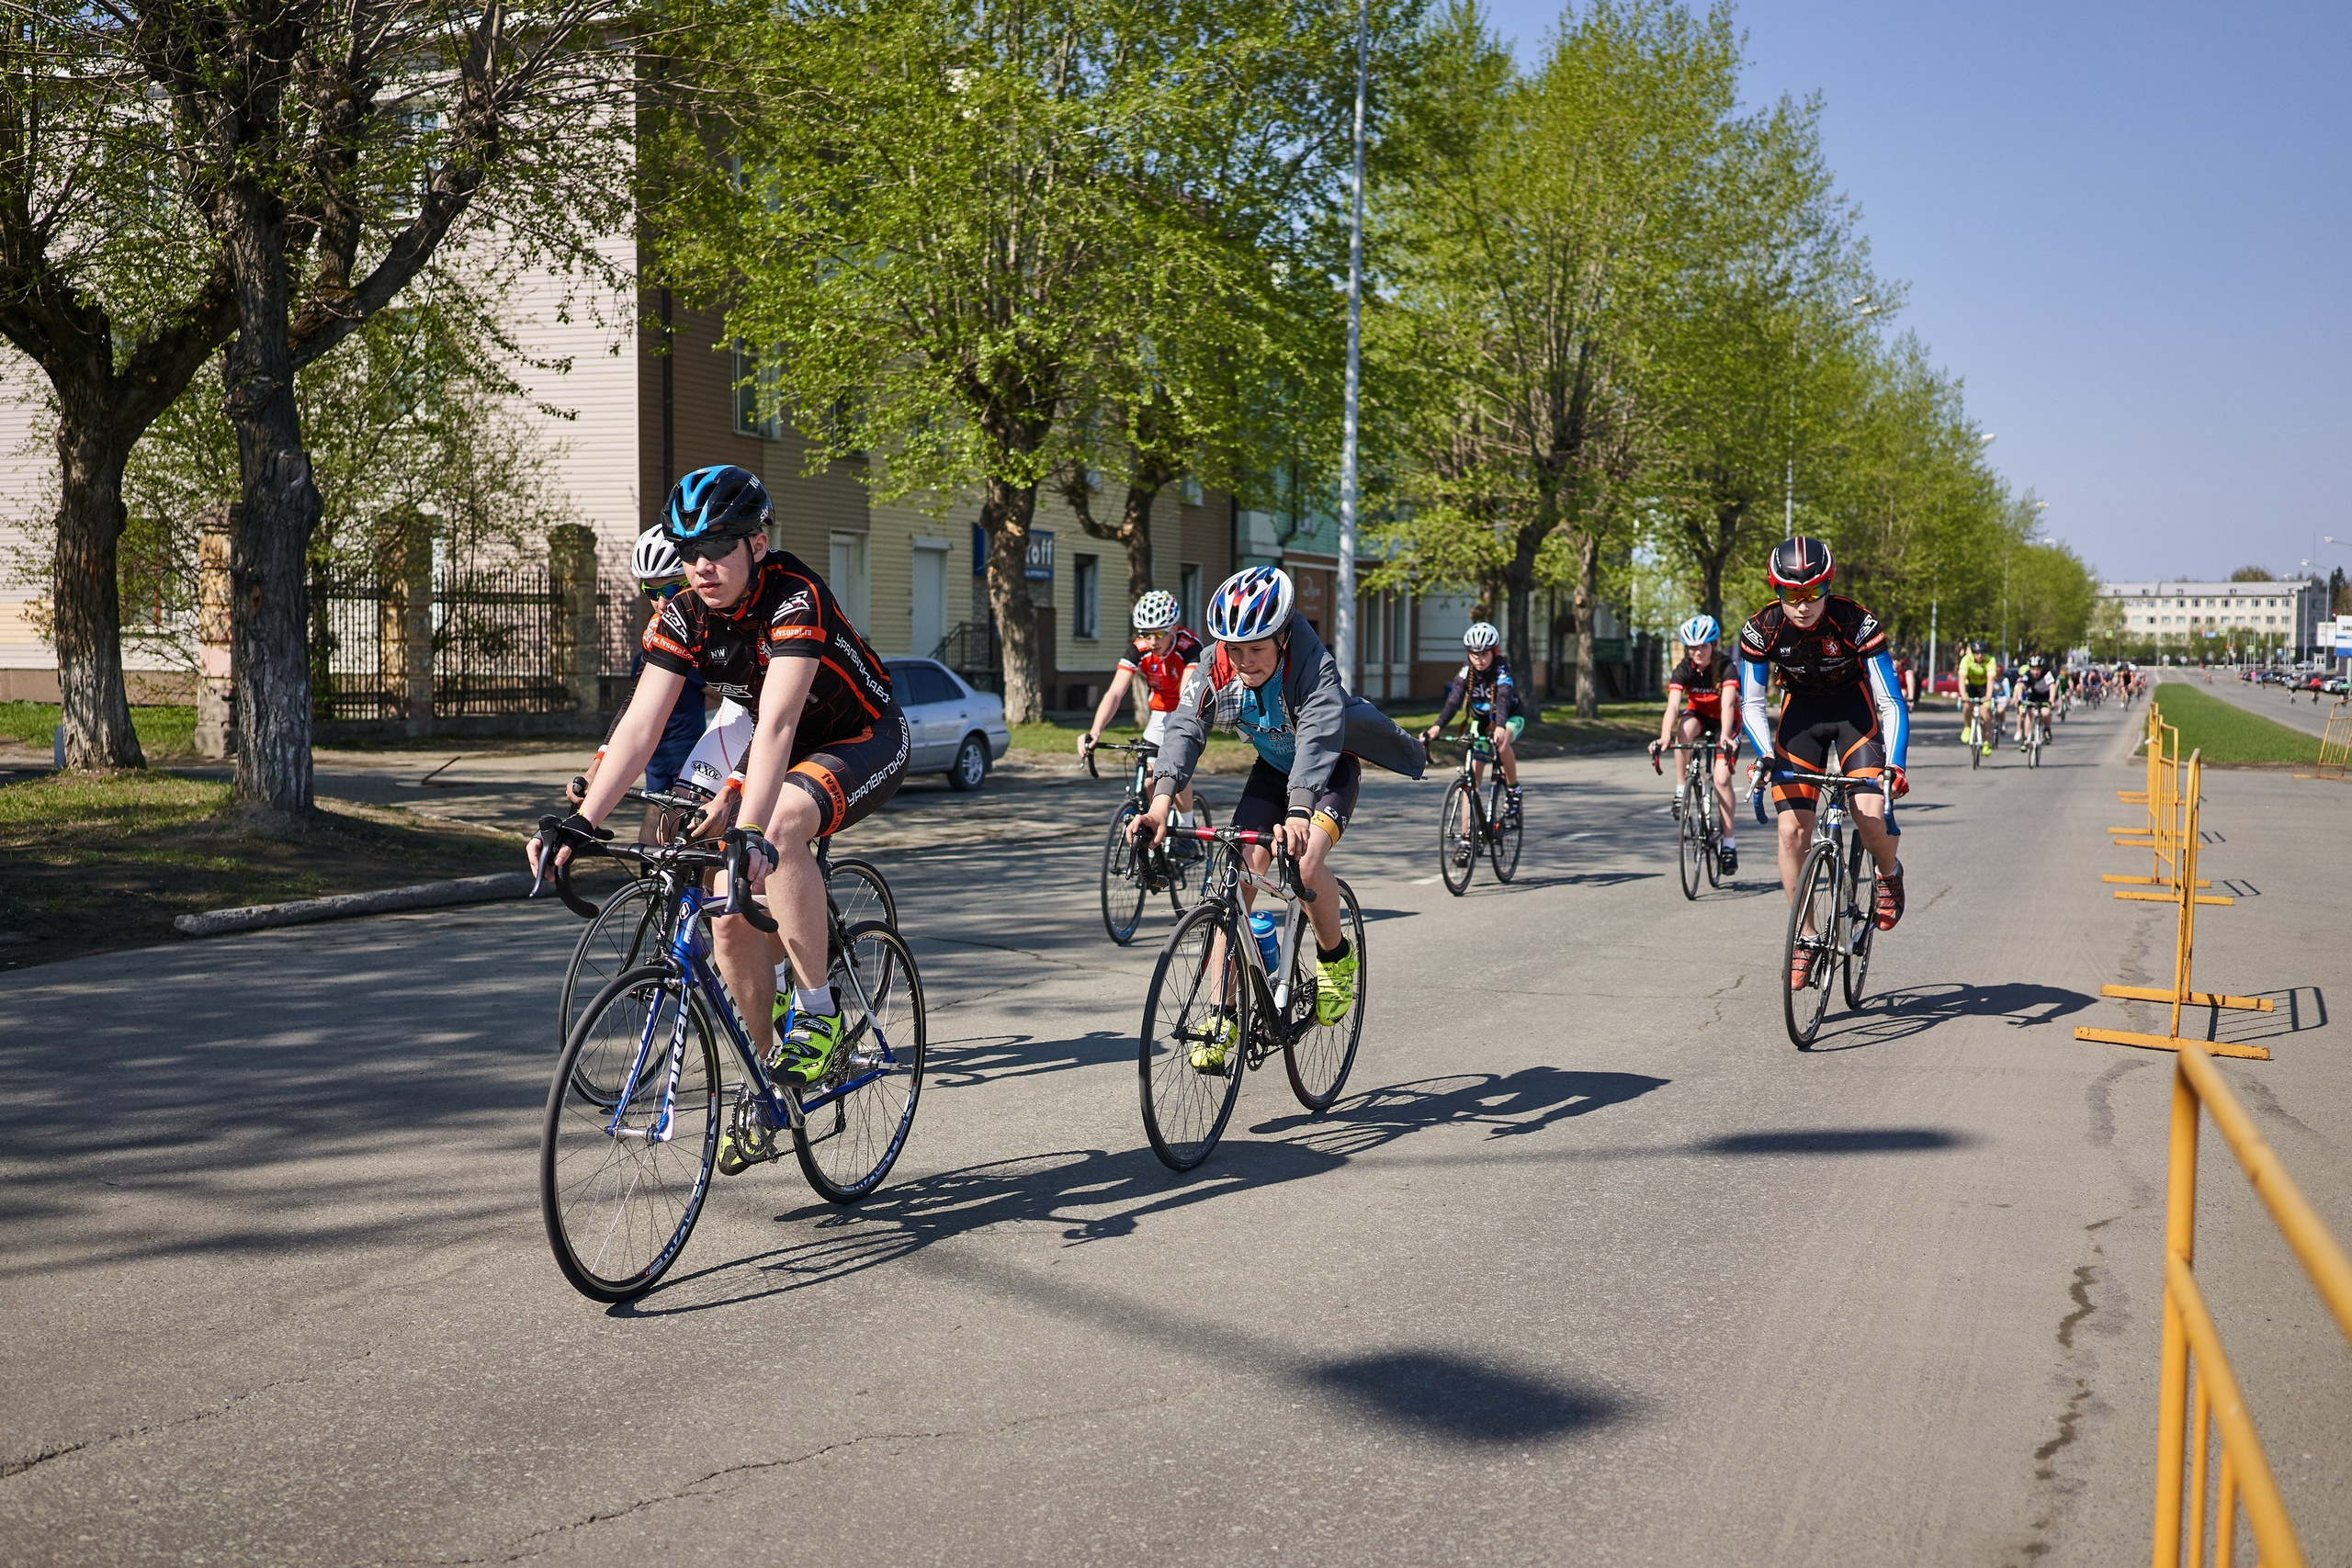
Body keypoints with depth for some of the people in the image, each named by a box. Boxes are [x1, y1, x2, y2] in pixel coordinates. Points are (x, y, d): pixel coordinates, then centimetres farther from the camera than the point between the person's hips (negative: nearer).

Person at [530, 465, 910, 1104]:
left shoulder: (794, 598, -31)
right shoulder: (683, 615, -13)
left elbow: (777, 725, -43)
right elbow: (639, 725, -18)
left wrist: (752, 832, -55)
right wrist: (580, 824, -30)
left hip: (865, 740, -6)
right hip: (787, 751, 6)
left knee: (781, 824, -37)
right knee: (731, 921, -7)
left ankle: (817, 1013, -24)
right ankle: (765, 1069, 14)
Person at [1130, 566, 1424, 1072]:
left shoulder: (1313, 668, -33)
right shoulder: (1216, 669, -21)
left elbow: (1318, 739, -46)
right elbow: (1184, 728, -31)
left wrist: (1298, 813, -63)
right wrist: (1161, 800, -48)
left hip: (1332, 767, -4)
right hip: (1273, 768, 5)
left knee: (1308, 861, -30)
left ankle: (1336, 958, 1)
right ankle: (1222, 1020, -5)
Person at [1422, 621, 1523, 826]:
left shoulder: (1502, 671, -25)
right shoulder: (1465, 673, -17)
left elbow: (1503, 699, -42)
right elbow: (1453, 701, -30)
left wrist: (1500, 727, -61)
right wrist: (1437, 727, -48)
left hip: (1510, 717, -3)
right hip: (1481, 721, 3)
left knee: (1502, 745, -37)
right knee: (1472, 775, -8)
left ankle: (1513, 789, -13)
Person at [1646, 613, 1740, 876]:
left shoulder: (1726, 668, -26)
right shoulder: (1683, 670, -20)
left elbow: (1727, 704, -41)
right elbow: (1673, 706, -34)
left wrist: (1725, 738, -58)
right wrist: (1664, 738, -51)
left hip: (1725, 722, -2)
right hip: (1698, 715, 2)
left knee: (1722, 778, -17)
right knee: (1685, 727, -36)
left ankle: (1729, 844, -7)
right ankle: (1681, 792, -25)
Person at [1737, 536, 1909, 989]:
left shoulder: (1856, 624, -28)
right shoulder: (1761, 629, -22)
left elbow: (1891, 703, -25)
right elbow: (1751, 702, -12)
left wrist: (1895, 764, -37)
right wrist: (1765, 755, -28)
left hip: (1855, 708, -2)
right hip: (1801, 710, 2)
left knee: (1870, 815, -22)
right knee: (1792, 829, -9)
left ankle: (1889, 874, 14)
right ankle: (1805, 938, 4)